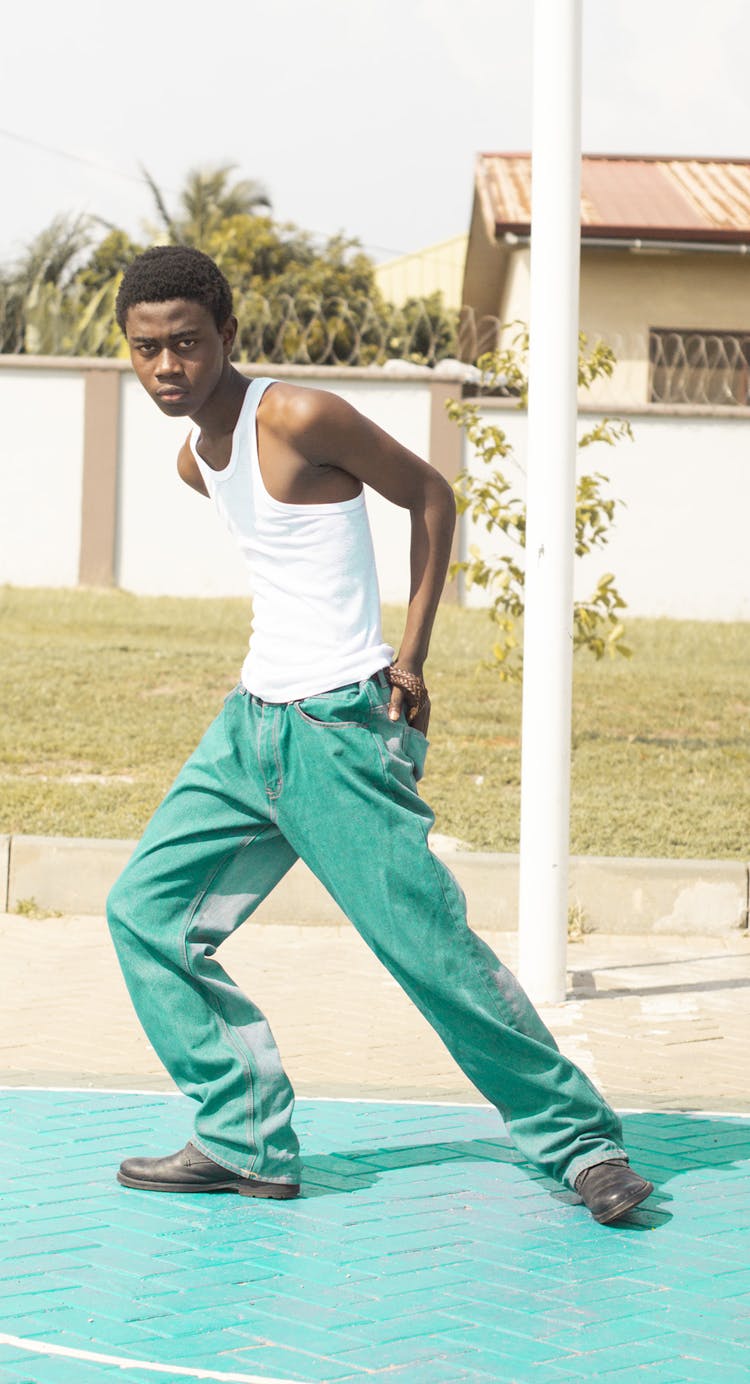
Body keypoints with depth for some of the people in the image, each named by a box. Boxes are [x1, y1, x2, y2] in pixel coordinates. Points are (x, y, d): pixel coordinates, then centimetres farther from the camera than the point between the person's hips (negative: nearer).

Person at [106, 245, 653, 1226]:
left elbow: (431, 496, -5)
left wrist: (412, 656, -7)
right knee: (145, 911, 5)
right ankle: (248, 1141, 11)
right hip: (250, 720, 9)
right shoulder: (196, 461, 10)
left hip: (340, 731, -8)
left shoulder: (299, 419, -14)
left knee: (430, 944, -10)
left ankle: (578, 1139, 3)